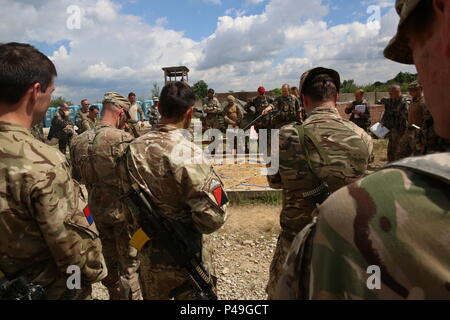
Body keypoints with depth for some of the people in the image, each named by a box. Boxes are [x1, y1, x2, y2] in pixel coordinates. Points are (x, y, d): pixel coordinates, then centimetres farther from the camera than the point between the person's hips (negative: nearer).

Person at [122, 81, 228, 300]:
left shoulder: (134, 148, -5)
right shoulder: (188, 153, -24)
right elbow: (213, 217, -25)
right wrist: (214, 182, -7)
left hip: (148, 253, 6)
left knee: (153, 296, 26)